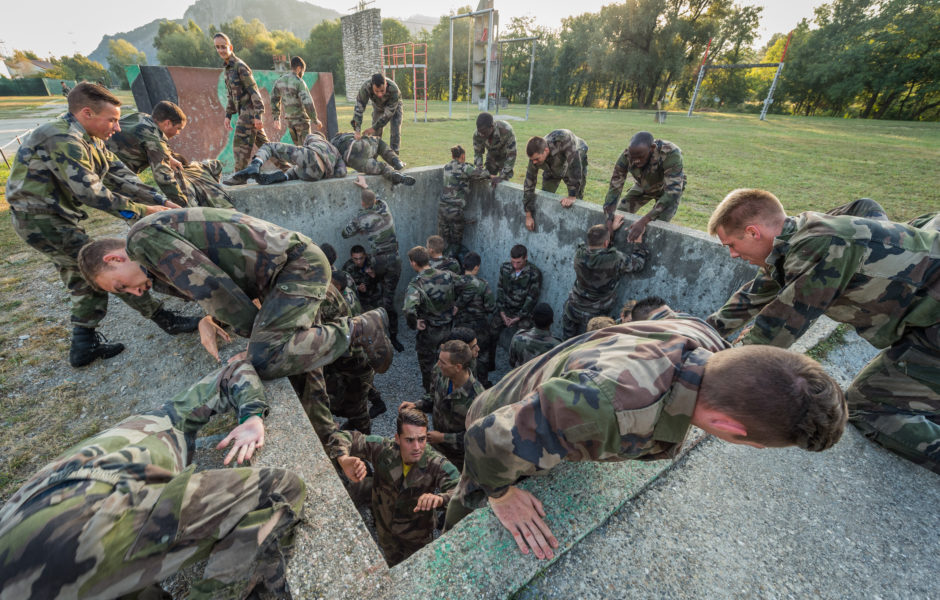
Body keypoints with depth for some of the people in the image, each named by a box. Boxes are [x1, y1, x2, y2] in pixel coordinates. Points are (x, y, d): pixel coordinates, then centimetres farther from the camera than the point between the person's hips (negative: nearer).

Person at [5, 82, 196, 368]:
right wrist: (142, 211, -23)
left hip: (58, 217, 10)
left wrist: (163, 202, -6)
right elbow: (90, 191, -28)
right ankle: (166, 321, -3)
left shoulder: (89, 139, 7)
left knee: (85, 278, 12)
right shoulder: (62, 139, -23)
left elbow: (120, 176, 3)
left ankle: (85, 344, 21)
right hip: (41, 219, -10)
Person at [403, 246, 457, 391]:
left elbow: (408, 309, -43)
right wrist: (453, 307, 9)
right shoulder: (447, 275, -11)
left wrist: (414, 323, -22)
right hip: (448, 328, 5)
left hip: (429, 332, -5)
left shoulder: (416, 284, -27)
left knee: (427, 366, 18)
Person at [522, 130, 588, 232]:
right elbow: (529, 183, -23)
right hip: (553, 169, 3)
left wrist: (572, 196, -47)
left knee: (576, 198, -13)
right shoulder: (535, 157, -30)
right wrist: (528, 215, -22)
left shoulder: (564, 139, -45)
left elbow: (574, 165, -46)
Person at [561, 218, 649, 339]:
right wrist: (638, 236, -1)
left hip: (573, 310, 3)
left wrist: (611, 228, 14)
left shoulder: (579, 254, -16)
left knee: (568, 342, 24)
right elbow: (638, 263, -7)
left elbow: (595, 244, 8)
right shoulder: (615, 259, -27)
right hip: (596, 314, -3)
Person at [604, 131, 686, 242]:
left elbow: (672, 192, -43)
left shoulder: (671, 154, -40)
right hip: (642, 187, 4)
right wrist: (609, 219, -36)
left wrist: (643, 221, -52)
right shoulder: (627, 155, -30)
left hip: (666, 189, -3)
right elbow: (615, 186, -26)